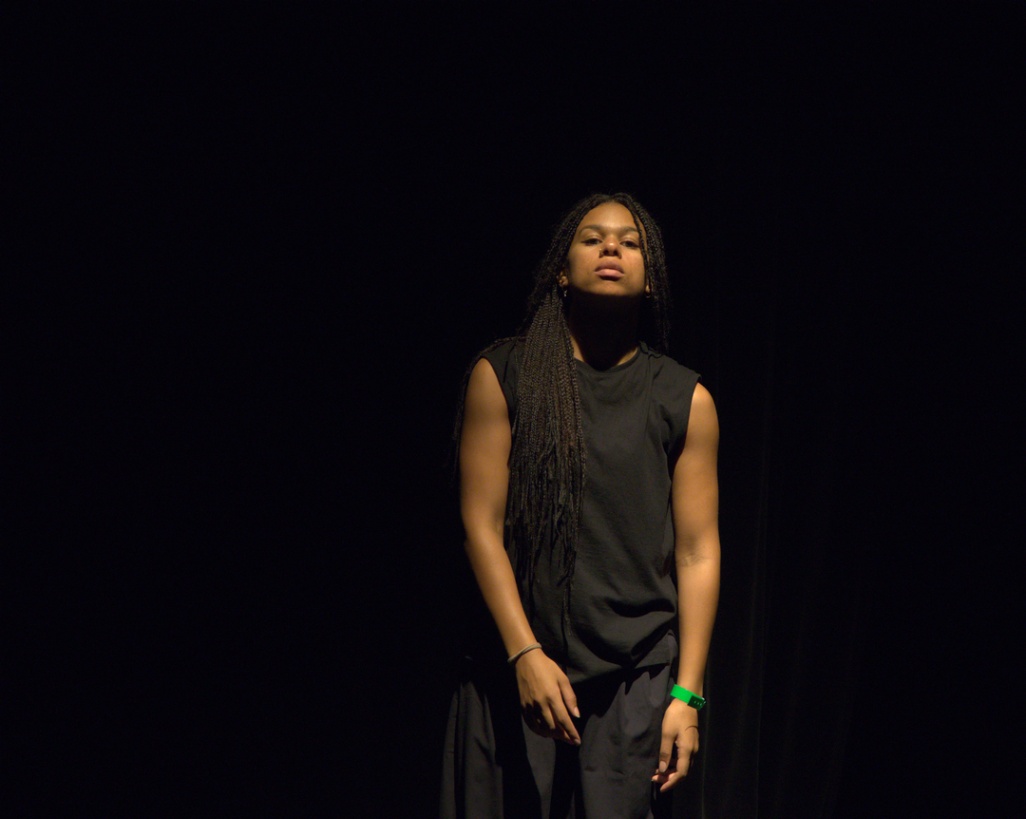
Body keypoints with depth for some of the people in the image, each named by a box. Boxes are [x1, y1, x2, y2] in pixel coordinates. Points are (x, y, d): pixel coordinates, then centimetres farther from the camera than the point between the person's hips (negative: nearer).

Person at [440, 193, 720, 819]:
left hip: (637, 676, 0)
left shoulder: (686, 401, 4)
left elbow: (698, 554, 3)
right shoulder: (503, 375, 2)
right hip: (515, 668, 0)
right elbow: (482, 524, -1)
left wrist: (687, 694, -3)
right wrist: (526, 653, -10)